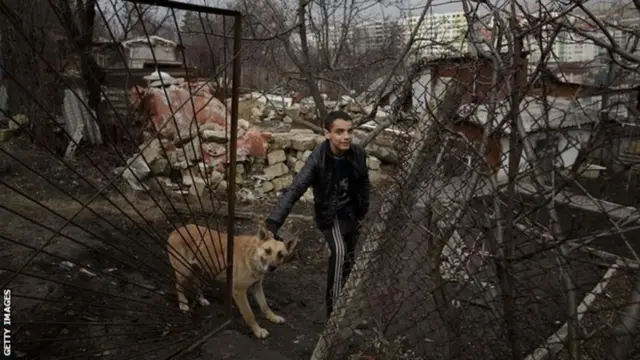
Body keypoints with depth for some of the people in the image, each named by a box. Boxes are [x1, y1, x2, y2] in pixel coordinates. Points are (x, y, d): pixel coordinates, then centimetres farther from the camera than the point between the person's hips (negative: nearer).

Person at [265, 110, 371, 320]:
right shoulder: (318, 159, -27)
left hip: (351, 212, 5)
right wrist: (272, 223, -44)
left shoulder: (358, 153, -15)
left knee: (348, 260, 17)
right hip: (330, 214, -5)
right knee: (339, 251, -29)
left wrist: (363, 212, 11)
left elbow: (363, 184, 3)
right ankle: (334, 309, -17)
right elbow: (294, 190, -35)